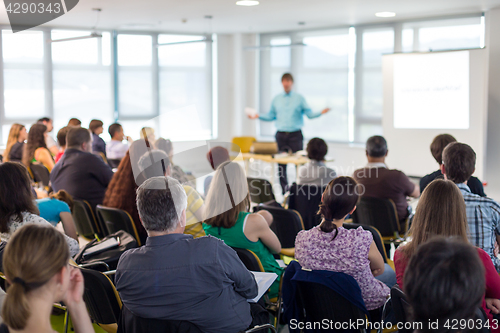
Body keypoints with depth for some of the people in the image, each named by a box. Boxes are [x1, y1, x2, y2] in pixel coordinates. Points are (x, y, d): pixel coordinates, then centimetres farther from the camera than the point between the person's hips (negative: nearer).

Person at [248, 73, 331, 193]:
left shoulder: (299, 98, 4)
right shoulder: (276, 99, 12)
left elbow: (309, 113, -2)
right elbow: (271, 115, 18)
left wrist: (320, 112, -18)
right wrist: (258, 116, 7)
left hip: (295, 135, -3)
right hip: (281, 135, 3)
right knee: (281, 164, 2)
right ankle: (284, 191, 9)